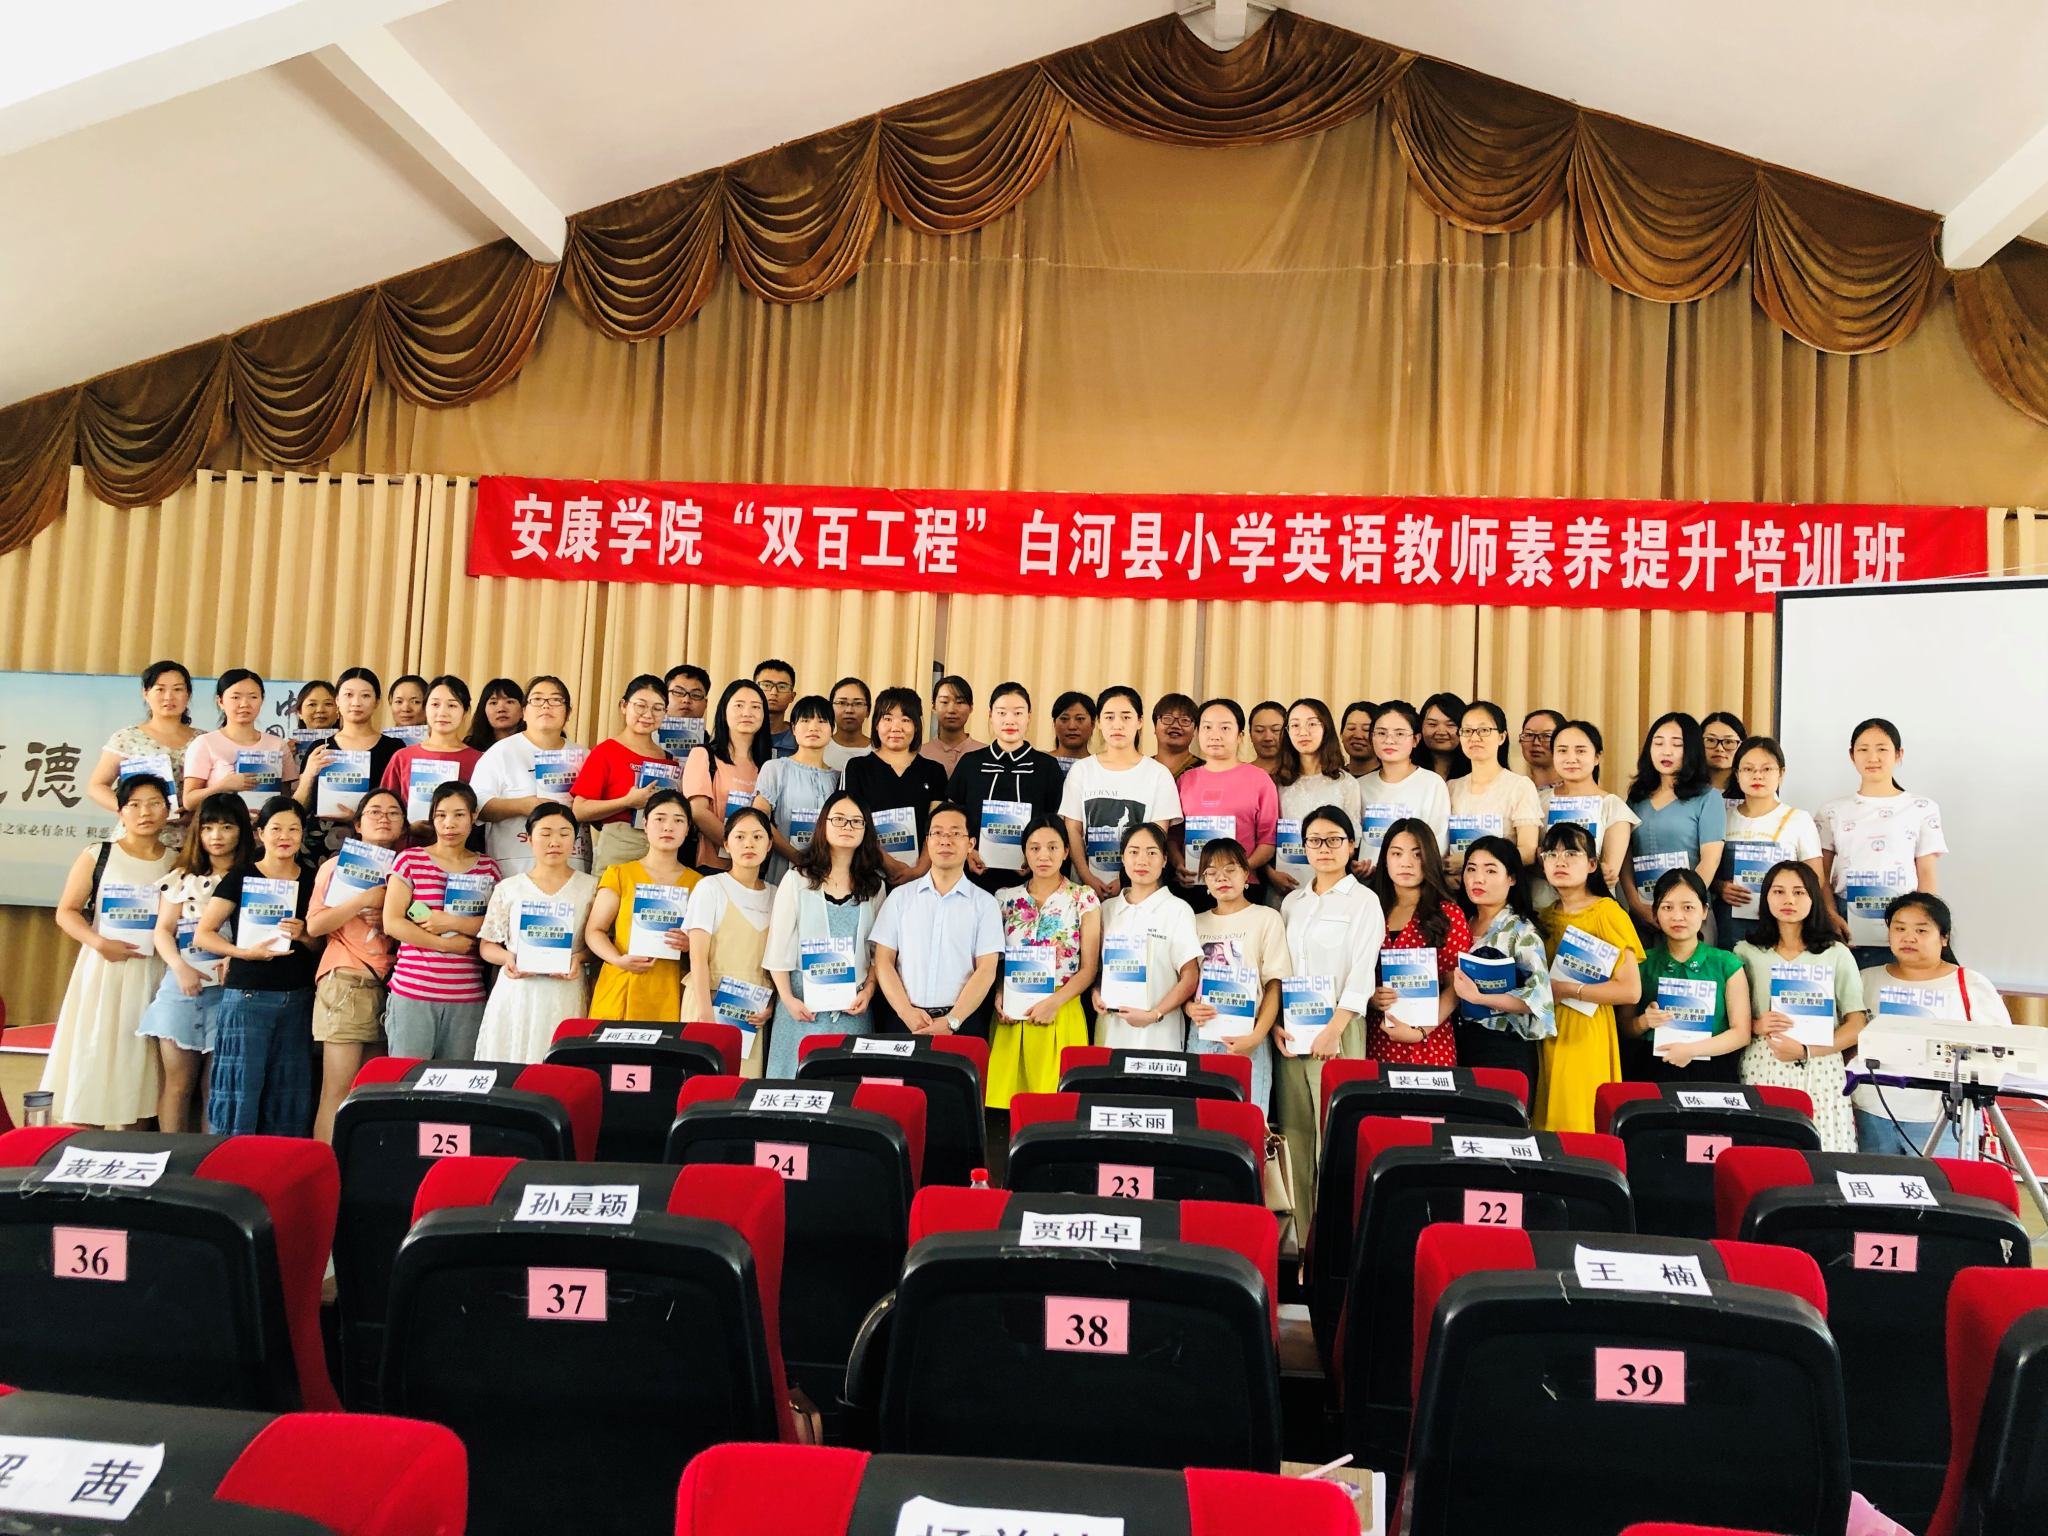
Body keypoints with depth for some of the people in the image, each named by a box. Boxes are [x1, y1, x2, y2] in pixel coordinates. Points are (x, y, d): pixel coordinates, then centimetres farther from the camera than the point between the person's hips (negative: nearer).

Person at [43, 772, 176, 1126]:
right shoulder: (97, 855, 2)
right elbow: (66, 911, 1)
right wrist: (100, 943, -15)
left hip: (155, 974, 2)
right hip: (103, 969, -2)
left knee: (139, 1061, 5)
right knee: (91, 1057, -3)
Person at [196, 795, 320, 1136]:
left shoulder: (312, 881, 9)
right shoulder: (241, 878, 0)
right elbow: (202, 935, -2)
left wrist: (303, 936, -8)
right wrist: (245, 952, -17)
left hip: (297, 999, 4)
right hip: (248, 995, -3)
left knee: (289, 1092, 8)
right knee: (241, 1086, -2)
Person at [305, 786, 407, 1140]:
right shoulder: (337, 865, 8)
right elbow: (314, 925, -3)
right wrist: (365, 900, -9)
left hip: (391, 984, 4)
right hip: (346, 979, -4)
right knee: (338, 1087, -9)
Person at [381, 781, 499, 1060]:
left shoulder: (488, 869, 10)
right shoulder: (410, 860, 2)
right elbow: (392, 923, -4)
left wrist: (453, 923, -12)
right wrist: (449, 945, -9)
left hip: (467, 995, 2)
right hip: (413, 991, -2)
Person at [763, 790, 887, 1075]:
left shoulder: (874, 886, 8)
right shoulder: (797, 880, 1)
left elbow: (879, 949, 9)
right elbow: (779, 946, 0)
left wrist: (869, 990, -4)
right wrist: (787, 998, -7)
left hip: (853, 1005, 2)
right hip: (802, 1000, -1)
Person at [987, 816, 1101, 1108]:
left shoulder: (1084, 899, 2)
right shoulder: (1007, 899, 10)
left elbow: (1089, 968, -1)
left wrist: (1054, 1002, -13)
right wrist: (999, 996, -4)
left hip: (1061, 1015, -2)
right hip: (1010, 1015, 2)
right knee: (1005, 1099, -1)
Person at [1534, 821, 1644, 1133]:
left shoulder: (1608, 913, -8)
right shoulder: (1545, 917, 12)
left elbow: (1631, 991, -15)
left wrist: (1565, 989, -13)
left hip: (1586, 1035, -6)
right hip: (1548, 1036, 6)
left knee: (1580, 1128, -3)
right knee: (1547, 1126, 8)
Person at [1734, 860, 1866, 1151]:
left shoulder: (1837, 955, 10)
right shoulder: (1746, 952, 10)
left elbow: (1856, 1026, 3)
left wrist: (1806, 1051, -10)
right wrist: (1755, 1026, -13)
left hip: (1820, 1070, 0)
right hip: (1762, 1069, 0)